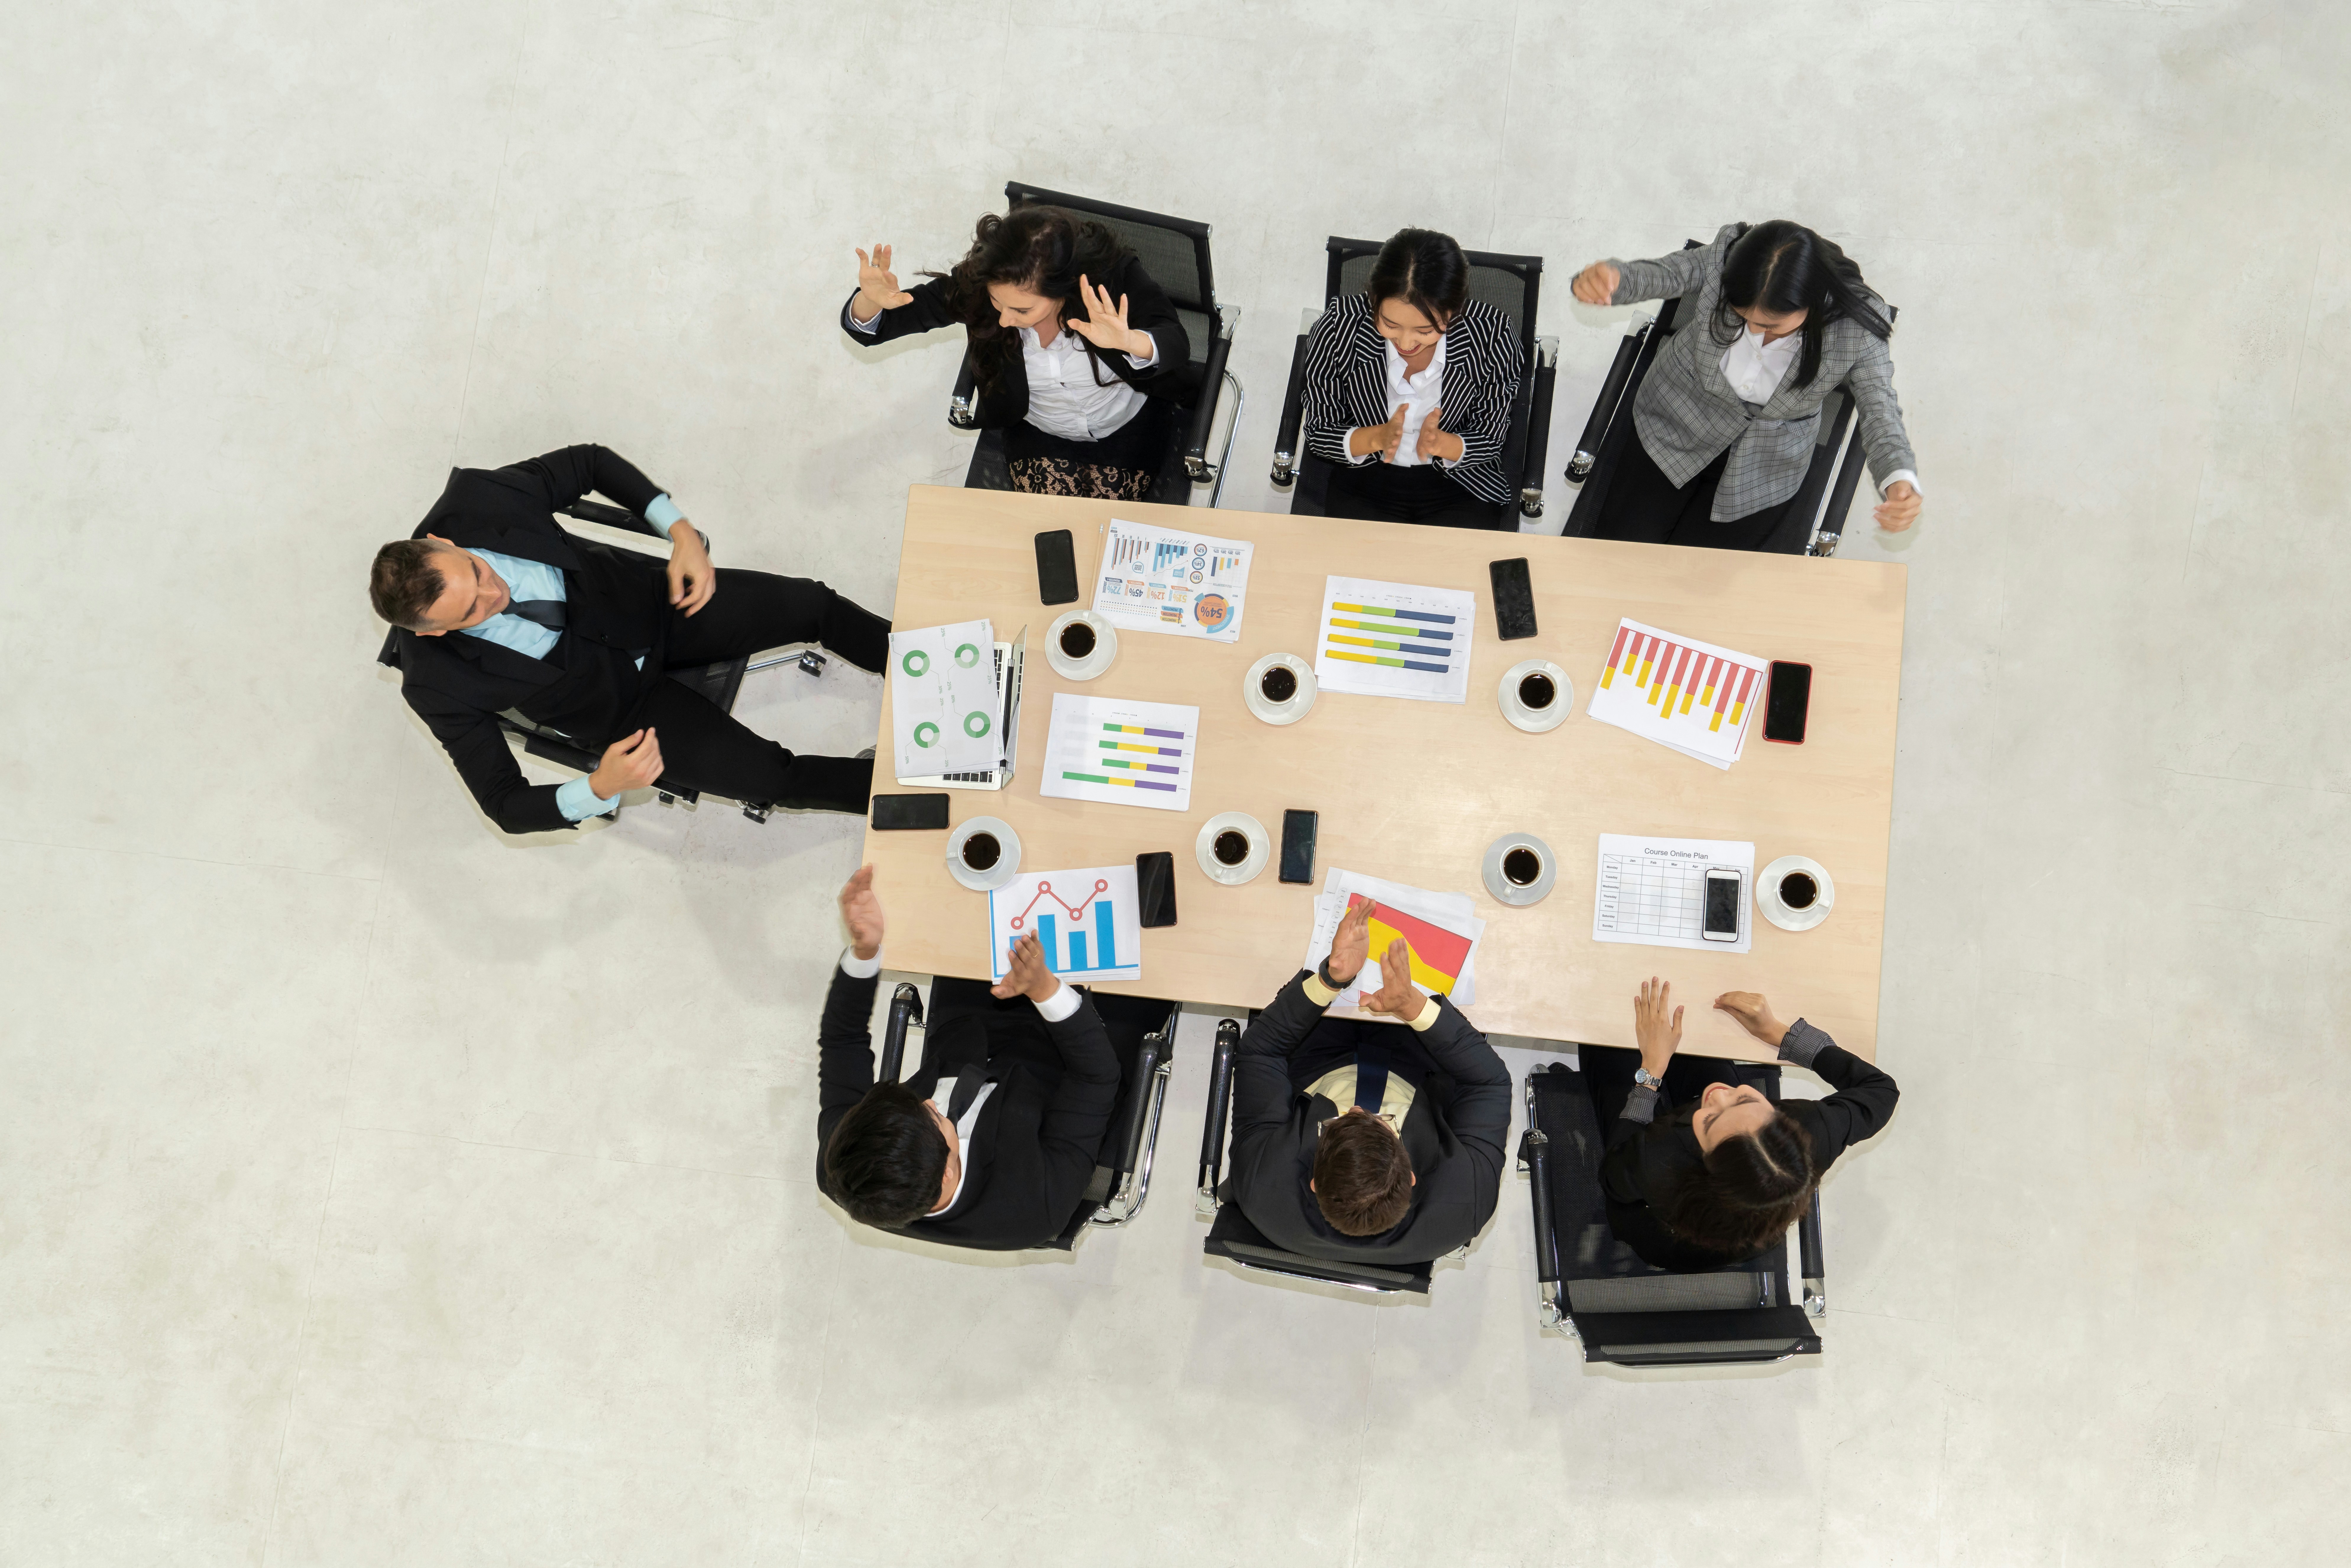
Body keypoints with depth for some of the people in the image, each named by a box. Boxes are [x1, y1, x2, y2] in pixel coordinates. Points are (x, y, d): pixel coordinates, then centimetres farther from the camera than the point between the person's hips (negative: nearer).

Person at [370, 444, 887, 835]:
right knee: (767, 778, -13)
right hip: (619, 702, -2)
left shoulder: (475, 498, -26)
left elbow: (589, 463, -6)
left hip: (651, 603, 3)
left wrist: (682, 532, -16)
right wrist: (602, 789, -37)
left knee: (813, 607, -7)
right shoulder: (437, 686, -29)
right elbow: (508, 807, -18)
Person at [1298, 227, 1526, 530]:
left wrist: (1440, 444, -27)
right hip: (1365, 484, -1)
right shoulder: (1339, 327, -18)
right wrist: (1377, 439, -27)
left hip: (1460, 489, 1)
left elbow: (1490, 442, -5)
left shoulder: (1492, 336, -19)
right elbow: (1317, 435, -6)